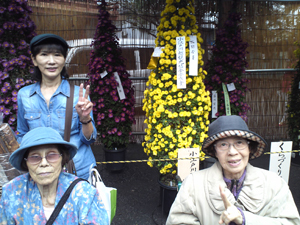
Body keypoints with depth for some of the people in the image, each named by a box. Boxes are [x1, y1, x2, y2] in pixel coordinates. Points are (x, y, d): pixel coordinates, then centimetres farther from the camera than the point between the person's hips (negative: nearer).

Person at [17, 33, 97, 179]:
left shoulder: (79, 93, -8)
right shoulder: (24, 95, -1)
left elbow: (89, 139, -5)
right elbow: (22, 136, 13)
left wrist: (85, 118, -23)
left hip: (80, 172, -1)